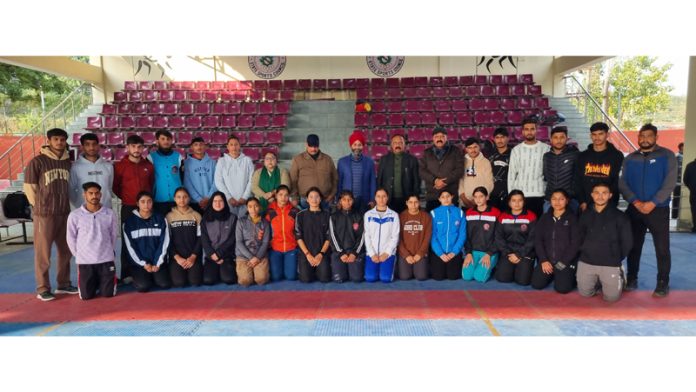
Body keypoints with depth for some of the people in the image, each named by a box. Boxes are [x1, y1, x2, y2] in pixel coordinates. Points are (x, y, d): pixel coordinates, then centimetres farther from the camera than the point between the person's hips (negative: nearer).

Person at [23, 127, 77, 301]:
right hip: (44, 214, -6)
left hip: (65, 213, 6)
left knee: (66, 250, 13)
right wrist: (40, 206, -1)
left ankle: (64, 284, 26)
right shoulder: (37, 161, -7)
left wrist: (63, 204, 10)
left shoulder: (68, 162, 8)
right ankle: (43, 289, 10)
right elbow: (29, 187, -5)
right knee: (43, 252, 1)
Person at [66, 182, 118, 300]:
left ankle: (101, 280, 33)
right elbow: (71, 239, 3)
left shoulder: (110, 214, -3)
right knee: (86, 295, 1)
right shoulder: (74, 216, -6)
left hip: (106, 259, 0)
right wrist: (80, 256, 5)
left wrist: (110, 253, 8)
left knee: (108, 293, 0)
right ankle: (94, 281, 34)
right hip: (84, 261, 0)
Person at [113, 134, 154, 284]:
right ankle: (126, 274, 6)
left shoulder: (148, 165, 7)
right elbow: (115, 186, 5)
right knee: (127, 241, 1)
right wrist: (126, 198, 4)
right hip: (128, 208, -2)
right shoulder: (120, 166, -1)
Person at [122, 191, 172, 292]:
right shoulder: (130, 221, 0)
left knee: (165, 284, -16)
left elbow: (164, 242, 0)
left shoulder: (160, 219, 3)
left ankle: (154, 276, 17)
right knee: (143, 287, -21)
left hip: (158, 261, 1)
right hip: (139, 262, -1)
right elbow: (130, 246, -2)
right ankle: (139, 277, 14)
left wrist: (157, 263, -8)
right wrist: (143, 263, -8)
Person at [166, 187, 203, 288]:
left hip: (194, 256, 0)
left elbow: (200, 238, 4)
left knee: (195, 282, -20)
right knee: (178, 282, -21)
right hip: (176, 257, 0)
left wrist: (193, 257, -9)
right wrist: (177, 257, -9)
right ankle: (180, 272, 11)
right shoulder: (169, 216, 8)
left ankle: (192, 272, 12)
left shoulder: (196, 215, 9)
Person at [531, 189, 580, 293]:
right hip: (547, 260, 3)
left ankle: (570, 276, 17)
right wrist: (543, 260, -8)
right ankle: (552, 275, 23)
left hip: (566, 261, -3)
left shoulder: (572, 218, -4)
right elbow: (538, 239, 3)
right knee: (536, 284, -9)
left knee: (562, 288, -18)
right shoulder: (545, 217, 7)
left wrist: (562, 263, -12)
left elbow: (575, 243, -8)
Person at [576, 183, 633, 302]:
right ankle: (599, 282, 35)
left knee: (611, 297, -3)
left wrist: (617, 259, 3)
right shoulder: (585, 215, 4)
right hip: (586, 262, 3)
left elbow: (627, 242, 0)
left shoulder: (620, 216, -6)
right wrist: (584, 252, 3)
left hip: (610, 264, -3)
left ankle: (619, 275, 26)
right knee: (585, 293, 5)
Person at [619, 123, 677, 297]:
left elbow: (670, 183, -9)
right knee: (633, 246, 8)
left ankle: (662, 283, 11)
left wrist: (652, 203, -18)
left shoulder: (667, 156, 0)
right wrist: (635, 201, -13)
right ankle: (632, 279, 20)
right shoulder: (630, 158, 9)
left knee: (662, 248, -1)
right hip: (634, 209, 3)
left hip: (658, 209, -3)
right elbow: (622, 183, 2)